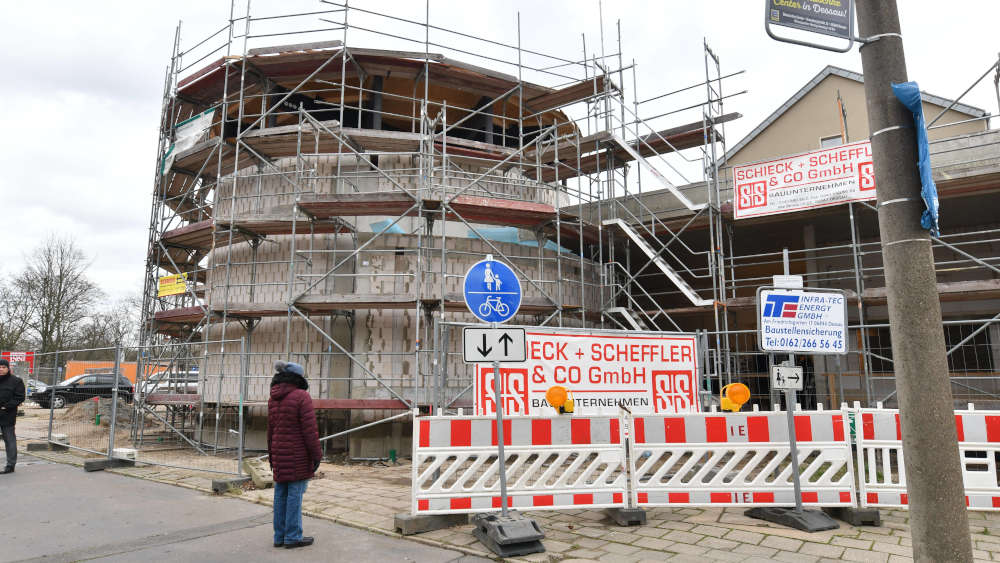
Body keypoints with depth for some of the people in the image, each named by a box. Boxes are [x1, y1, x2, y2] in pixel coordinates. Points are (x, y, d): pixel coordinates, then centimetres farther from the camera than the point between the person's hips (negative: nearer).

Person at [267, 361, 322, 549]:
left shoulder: (273, 399, 9)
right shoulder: (302, 397, -14)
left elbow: (270, 430, 15)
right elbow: (309, 430, -16)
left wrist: (271, 456, 23)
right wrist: (316, 455, -9)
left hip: (279, 455, 7)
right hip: (298, 456, -7)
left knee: (281, 494, 12)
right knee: (295, 494, 0)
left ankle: (280, 536, 20)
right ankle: (293, 537, 6)